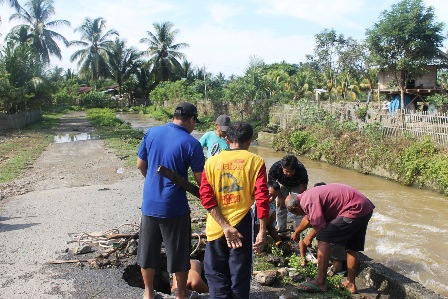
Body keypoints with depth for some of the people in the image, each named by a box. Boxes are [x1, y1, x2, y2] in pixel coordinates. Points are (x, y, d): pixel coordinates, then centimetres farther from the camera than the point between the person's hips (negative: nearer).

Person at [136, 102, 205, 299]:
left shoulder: (152, 133, -1)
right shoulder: (191, 143, -15)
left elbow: (140, 165, 7)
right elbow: (200, 179, -11)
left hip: (149, 203, 5)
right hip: (174, 207, -4)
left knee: (148, 250, 18)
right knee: (179, 253, 13)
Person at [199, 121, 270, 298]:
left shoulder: (211, 161, 1)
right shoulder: (256, 161, -5)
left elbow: (206, 197, -8)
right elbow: (262, 198, -11)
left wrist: (225, 226, -11)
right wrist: (262, 231, -7)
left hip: (216, 228, 2)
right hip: (241, 224, -1)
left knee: (217, 275, 16)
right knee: (240, 275, 13)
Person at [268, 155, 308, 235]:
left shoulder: (301, 170, -39)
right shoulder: (275, 167, -38)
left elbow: (304, 186, -20)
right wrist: (280, 197, -14)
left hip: (297, 186, -1)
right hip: (282, 185, 1)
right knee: (280, 206, -5)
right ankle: (281, 231, 6)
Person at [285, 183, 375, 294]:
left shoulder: (307, 201, -15)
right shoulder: (308, 196, 17)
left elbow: (319, 225, -16)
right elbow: (309, 217, 33)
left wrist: (309, 237, 5)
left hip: (355, 209, -11)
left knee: (323, 239, -8)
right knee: (352, 247, 20)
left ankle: (321, 282, -5)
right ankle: (350, 284, 30)